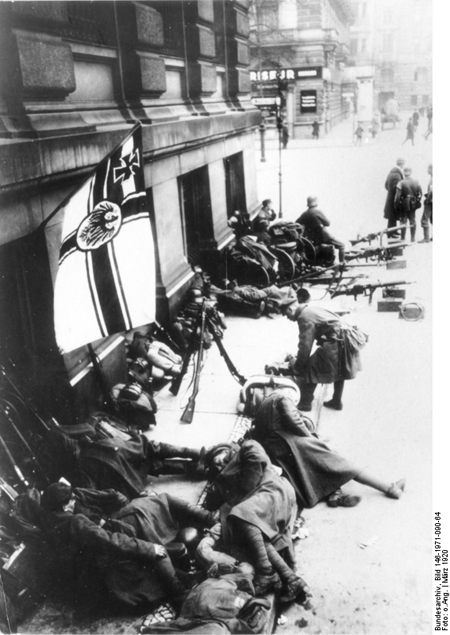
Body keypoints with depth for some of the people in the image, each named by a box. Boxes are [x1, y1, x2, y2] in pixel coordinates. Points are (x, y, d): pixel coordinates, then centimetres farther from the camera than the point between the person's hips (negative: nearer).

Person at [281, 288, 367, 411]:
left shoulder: (304, 316, -8)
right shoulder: (312, 310, 22)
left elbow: (305, 345, -11)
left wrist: (297, 366, -1)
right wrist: (298, 358, 28)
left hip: (336, 342, -10)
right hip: (348, 339, 10)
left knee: (310, 369, 0)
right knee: (339, 371, 29)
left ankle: (305, 403, 6)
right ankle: (336, 401, 41)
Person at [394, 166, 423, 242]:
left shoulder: (401, 183, -14)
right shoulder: (416, 182, 0)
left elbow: (397, 196, -15)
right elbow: (420, 194, 6)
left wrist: (396, 206, -7)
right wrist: (417, 202, 17)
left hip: (403, 205, -4)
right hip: (413, 205, 4)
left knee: (403, 222, 4)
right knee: (412, 221, 14)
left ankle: (403, 238, 6)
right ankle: (413, 238, 19)